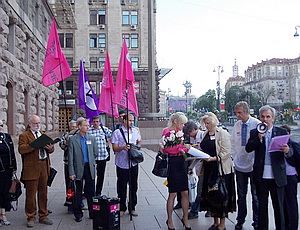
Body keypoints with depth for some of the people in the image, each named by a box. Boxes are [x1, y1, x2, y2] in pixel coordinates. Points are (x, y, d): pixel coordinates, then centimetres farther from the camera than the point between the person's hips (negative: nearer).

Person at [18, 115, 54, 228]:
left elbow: (51, 149, 16)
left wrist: (50, 148, -8)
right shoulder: (24, 136, -1)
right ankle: (31, 218, 16)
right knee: (31, 194, 2)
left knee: (43, 193, 12)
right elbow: (21, 149, -17)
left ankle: (43, 216, 23)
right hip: (31, 169, -5)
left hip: (44, 167, 6)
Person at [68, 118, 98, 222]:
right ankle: (78, 214, 20)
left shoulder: (92, 138, 5)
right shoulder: (73, 139, -4)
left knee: (91, 192, 7)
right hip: (79, 169, -2)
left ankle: (92, 213, 17)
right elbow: (71, 157, -6)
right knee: (78, 192, 9)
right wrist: (71, 172, -9)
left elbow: (95, 153, 12)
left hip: (90, 168, 2)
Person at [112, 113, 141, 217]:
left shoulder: (136, 131, 9)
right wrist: (123, 147, -27)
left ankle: (132, 207, 21)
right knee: (122, 187, 4)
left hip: (133, 163, 4)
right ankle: (121, 208, 18)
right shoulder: (117, 132, -6)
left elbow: (139, 142, 26)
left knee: (133, 186, 9)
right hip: (122, 164, -4)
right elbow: (114, 148, -9)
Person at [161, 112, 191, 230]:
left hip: (181, 163, 7)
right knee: (172, 194, 2)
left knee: (185, 192, 8)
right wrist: (182, 147, -16)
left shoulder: (180, 132, 14)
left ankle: (185, 218, 21)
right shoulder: (167, 131, -8)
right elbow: (166, 149, -19)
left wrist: (186, 148, 4)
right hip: (172, 163, -7)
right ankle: (169, 220, 17)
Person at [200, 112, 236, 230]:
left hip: (221, 169, -6)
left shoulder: (223, 133, -9)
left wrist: (213, 158, -23)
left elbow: (226, 152, -14)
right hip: (208, 169, 6)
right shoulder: (205, 134, 12)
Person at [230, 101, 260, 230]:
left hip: (253, 166, -4)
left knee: (255, 196, 6)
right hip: (240, 166, 4)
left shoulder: (257, 124, -12)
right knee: (241, 196, 14)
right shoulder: (237, 125, 3)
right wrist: (234, 158, 7)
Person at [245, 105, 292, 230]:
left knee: (278, 206, 7)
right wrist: (259, 138, -19)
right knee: (262, 205, 14)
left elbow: (289, 152, -3)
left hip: (277, 176, -1)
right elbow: (248, 149, -7)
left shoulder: (282, 132, 3)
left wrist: (287, 151, -26)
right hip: (261, 176, 1)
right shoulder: (254, 132, 5)